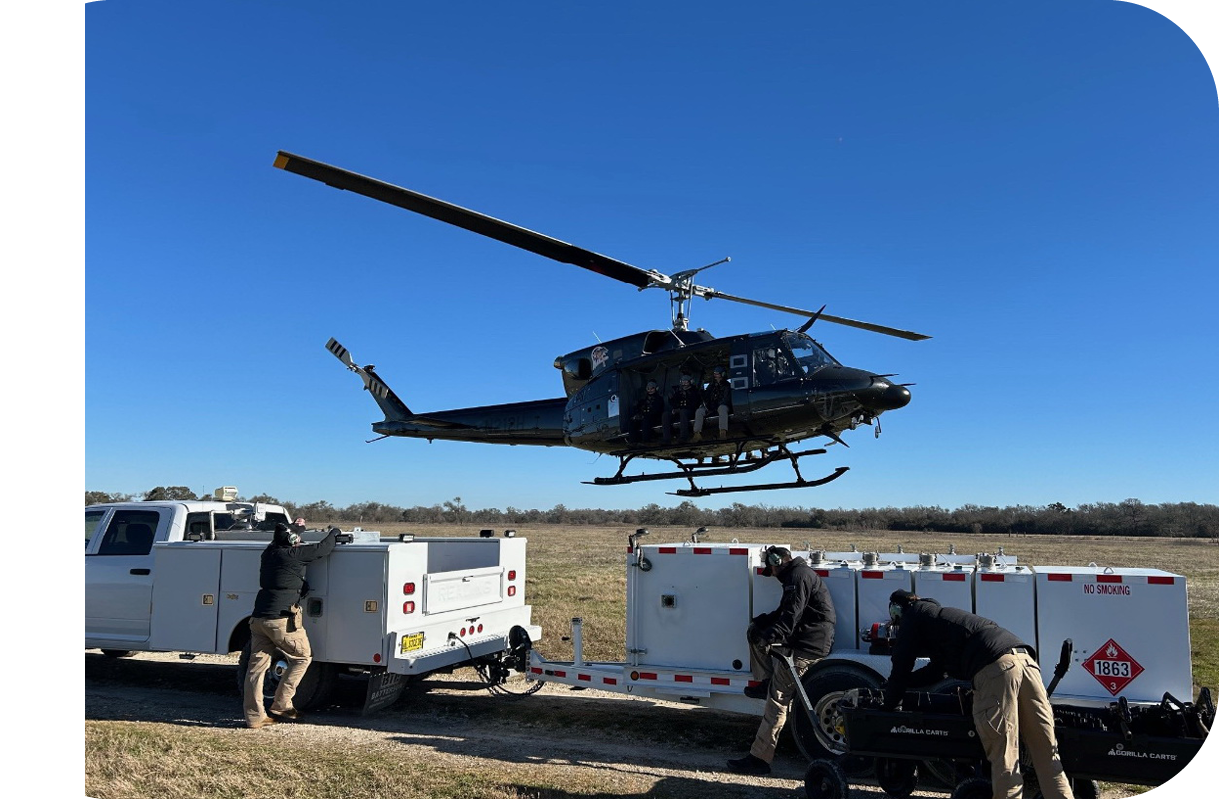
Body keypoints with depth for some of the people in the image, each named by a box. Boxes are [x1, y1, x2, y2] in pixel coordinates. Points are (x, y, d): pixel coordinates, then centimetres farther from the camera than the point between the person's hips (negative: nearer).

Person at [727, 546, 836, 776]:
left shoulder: (799, 576, -13)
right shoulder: (795, 576, 21)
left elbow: (791, 617, -25)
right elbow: (783, 613, 24)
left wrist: (769, 637, -34)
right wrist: (760, 624, 9)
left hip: (807, 647, -11)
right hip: (800, 639, 11)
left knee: (777, 701, -11)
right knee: (755, 631, 21)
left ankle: (759, 759, -10)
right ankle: (766, 683, 16)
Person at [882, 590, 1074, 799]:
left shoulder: (913, 616, 17)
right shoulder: (940, 615, 40)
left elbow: (901, 668, 16)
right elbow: (935, 671, 49)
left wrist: (888, 705, 30)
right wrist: (897, 683, 57)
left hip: (994, 666, -8)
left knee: (1004, 758, -7)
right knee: (1046, 752, 6)